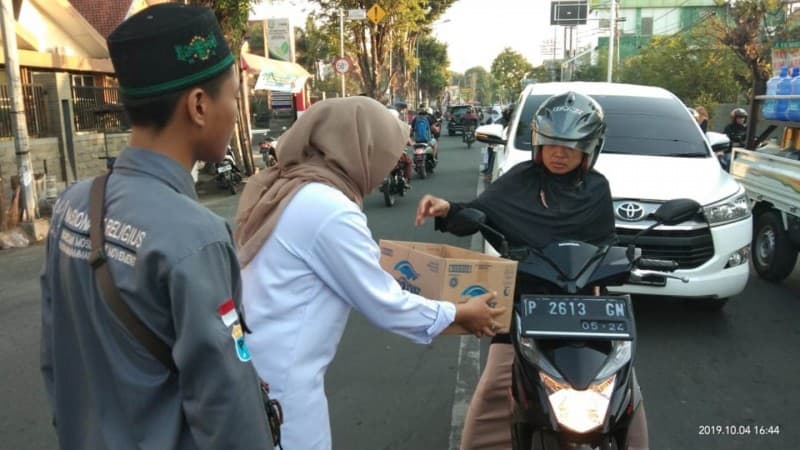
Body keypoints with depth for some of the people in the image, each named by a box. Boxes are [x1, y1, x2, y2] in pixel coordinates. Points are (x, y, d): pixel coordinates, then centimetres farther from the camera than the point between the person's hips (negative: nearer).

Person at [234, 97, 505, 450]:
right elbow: (384, 306, -14)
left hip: (251, 367, 9)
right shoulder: (329, 211, -22)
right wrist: (460, 314, 0)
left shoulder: (281, 190, 5)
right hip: (279, 382, -9)